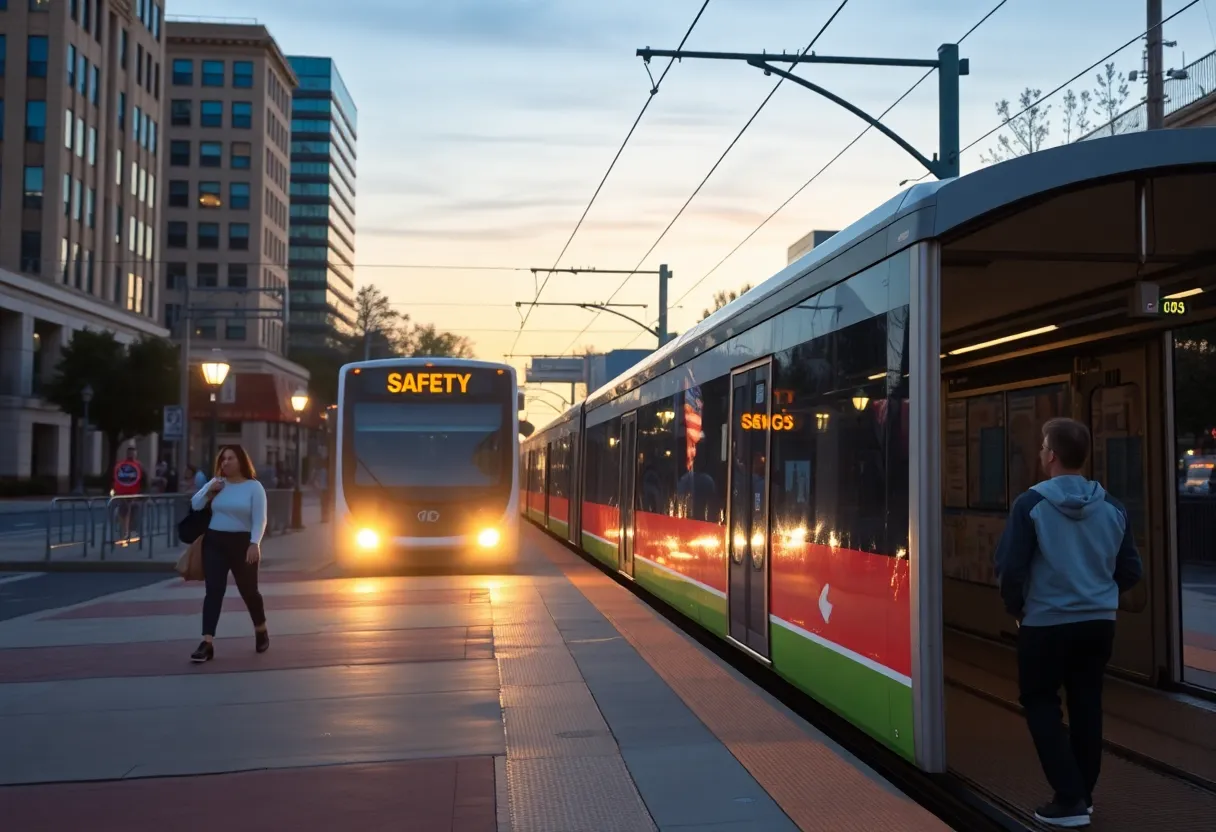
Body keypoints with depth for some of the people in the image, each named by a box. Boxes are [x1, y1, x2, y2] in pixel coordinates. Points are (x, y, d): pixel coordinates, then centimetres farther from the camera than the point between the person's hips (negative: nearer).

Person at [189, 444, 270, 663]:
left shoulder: (254, 487, -4)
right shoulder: (215, 483, 8)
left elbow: (259, 519, -10)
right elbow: (194, 506, 9)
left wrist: (255, 544, -22)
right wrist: (209, 492, -7)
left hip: (242, 543, -3)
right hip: (214, 542, 3)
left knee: (248, 590, 9)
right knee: (213, 591, -7)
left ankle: (261, 631, 34)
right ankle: (207, 643, -12)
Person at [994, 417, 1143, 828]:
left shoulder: (1032, 504, -14)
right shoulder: (1112, 507, 0)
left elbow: (1011, 567, -15)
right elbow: (1131, 571, 6)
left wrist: (1016, 608, 2)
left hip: (1046, 624, -4)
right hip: (1099, 622, 5)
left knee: (1041, 704, 9)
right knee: (1086, 705, 15)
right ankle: (1083, 795, 24)